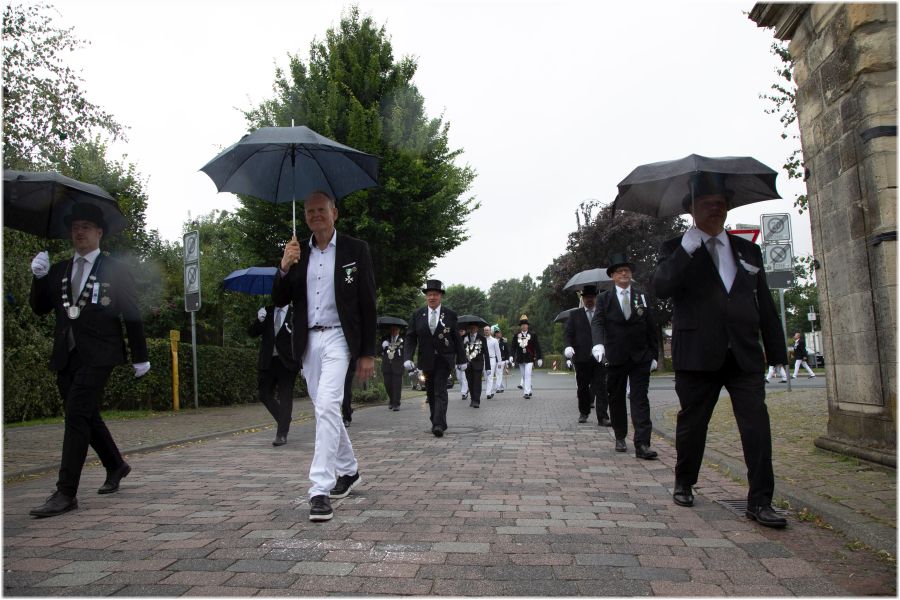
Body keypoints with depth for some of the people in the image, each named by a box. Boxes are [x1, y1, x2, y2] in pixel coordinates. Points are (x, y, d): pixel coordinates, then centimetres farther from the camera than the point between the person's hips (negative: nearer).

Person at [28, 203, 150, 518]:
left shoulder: (115, 270, -1)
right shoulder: (58, 270, 13)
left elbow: (132, 316, 1)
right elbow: (39, 308, 12)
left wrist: (140, 357, 1)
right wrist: (39, 278, -5)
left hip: (96, 356, -6)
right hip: (65, 357, 6)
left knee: (77, 416, -13)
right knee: (86, 416, 14)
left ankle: (66, 493, -10)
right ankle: (116, 466, 34)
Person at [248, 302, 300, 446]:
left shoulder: (294, 314, -3)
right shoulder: (267, 311, 9)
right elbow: (252, 333, 4)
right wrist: (259, 320, -16)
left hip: (287, 363, -4)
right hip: (268, 361, 4)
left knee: (285, 398, -1)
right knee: (264, 394, 7)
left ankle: (282, 435, 4)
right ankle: (282, 420, 29)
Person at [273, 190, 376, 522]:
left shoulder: (355, 249, -2)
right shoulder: (298, 252, 9)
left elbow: (367, 303, -3)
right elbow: (280, 300, 7)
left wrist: (367, 353, -6)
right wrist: (285, 267, -12)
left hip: (337, 337, -5)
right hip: (308, 341, 5)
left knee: (327, 406, -18)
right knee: (326, 409, 14)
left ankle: (321, 489, -15)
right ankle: (348, 469, 33)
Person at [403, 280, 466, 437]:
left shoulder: (450, 315, -2)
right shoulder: (417, 315, 1)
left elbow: (457, 339, 2)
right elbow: (410, 338, -1)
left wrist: (462, 359, 3)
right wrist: (408, 358, -14)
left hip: (444, 359, -3)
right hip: (426, 359, 3)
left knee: (440, 390, -13)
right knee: (430, 392, 10)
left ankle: (439, 425, -16)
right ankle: (437, 422, 24)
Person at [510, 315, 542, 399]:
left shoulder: (532, 335, 1)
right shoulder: (516, 336, 5)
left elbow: (537, 347, 3)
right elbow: (513, 348, 5)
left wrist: (539, 358, 1)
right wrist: (512, 358, -2)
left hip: (529, 358, -3)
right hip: (520, 359, 3)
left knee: (528, 375, -13)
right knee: (524, 376, 10)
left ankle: (527, 393, -13)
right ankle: (528, 391, 23)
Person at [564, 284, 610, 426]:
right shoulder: (575, 315, 10)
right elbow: (567, 333, 4)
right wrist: (568, 346, -15)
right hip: (582, 357, 1)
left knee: (601, 387, -6)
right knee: (583, 387, 10)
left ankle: (602, 417, -6)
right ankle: (583, 413, 25)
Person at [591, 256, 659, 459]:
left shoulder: (642, 296, 7)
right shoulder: (605, 299, 2)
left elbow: (651, 327, 8)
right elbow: (597, 323, -11)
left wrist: (654, 355, 5)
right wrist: (598, 344, -30)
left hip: (640, 357, 0)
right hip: (616, 358, 0)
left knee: (640, 399, -6)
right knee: (616, 398, 9)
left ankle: (642, 444, -9)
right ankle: (620, 437, 25)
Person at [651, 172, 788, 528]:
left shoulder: (748, 250, 14)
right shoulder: (677, 250, 5)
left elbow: (765, 307, 14)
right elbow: (661, 287, -16)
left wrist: (777, 356, 10)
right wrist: (690, 245, -19)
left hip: (745, 355, 3)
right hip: (697, 355, -2)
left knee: (757, 426, -5)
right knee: (692, 424, 10)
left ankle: (759, 501, 3)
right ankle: (684, 484, 29)